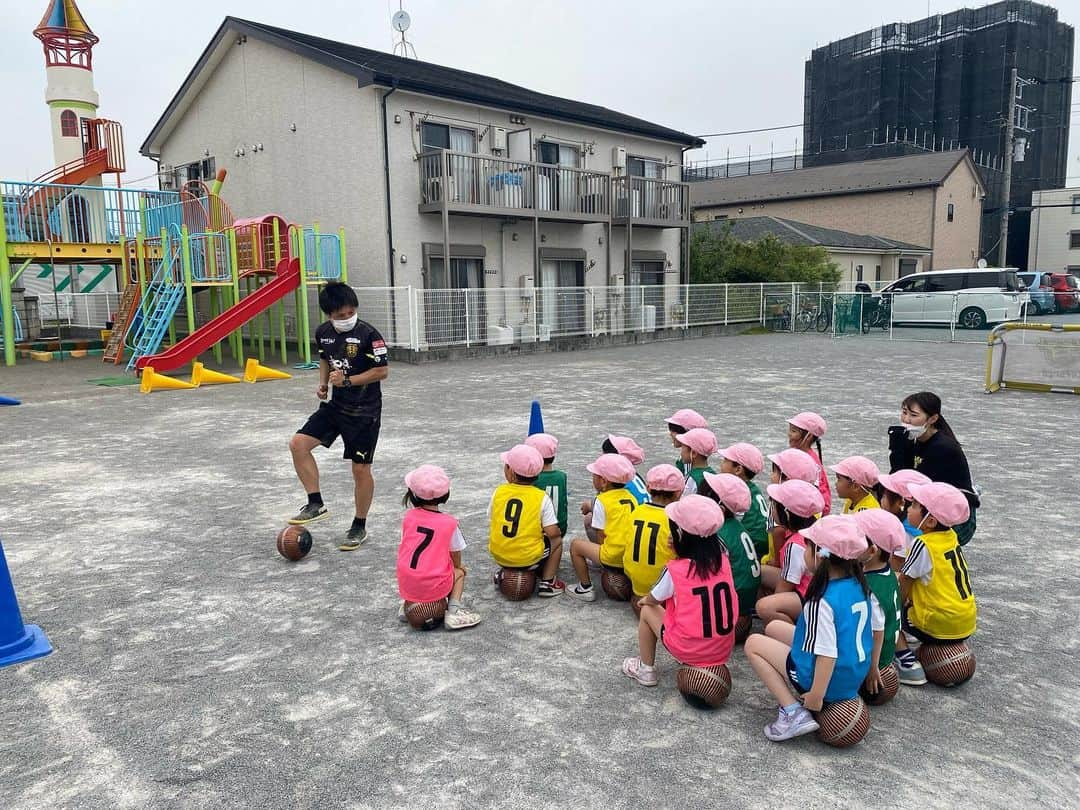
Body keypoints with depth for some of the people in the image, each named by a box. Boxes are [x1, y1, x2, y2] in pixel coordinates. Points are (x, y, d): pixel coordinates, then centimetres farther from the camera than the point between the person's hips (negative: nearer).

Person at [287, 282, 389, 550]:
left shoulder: (368, 334, -17)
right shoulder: (323, 332, 2)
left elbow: (382, 371, -15)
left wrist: (348, 380, -21)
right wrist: (323, 384, 3)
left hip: (365, 411, -6)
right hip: (336, 406, 6)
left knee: (360, 468, 1)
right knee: (298, 443, -9)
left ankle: (359, 527, 19)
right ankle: (316, 504, 4)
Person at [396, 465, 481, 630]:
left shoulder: (409, 516, 2)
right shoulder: (450, 523, -5)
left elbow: (406, 547, 13)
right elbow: (456, 557, 4)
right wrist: (457, 566, 27)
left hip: (406, 584, 4)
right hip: (434, 587, -4)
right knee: (459, 573, 23)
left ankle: (407, 604, 19)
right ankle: (454, 610, 2)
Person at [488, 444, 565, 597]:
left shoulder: (499, 491, -5)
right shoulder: (542, 498, -12)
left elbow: (493, 521, 5)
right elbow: (552, 533, -13)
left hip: (499, 556, 3)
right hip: (529, 559, -3)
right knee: (557, 541, 22)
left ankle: (504, 573, 23)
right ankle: (547, 583, 15)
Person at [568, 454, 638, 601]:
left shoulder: (601, 501, -7)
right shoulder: (630, 497, 11)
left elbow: (601, 536, -8)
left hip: (614, 559, -8)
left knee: (576, 544, 11)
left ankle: (585, 588, 11)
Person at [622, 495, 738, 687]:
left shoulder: (675, 570, -15)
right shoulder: (723, 561, -5)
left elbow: (652, 600, 2)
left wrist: (645, 600, 26)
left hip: (689, 649, -4)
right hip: (724, 650, 5)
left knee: (647, 611, 18)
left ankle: (646, 669, 23)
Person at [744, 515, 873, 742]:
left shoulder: (822, 602, -28)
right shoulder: (858, 585, -4)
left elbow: (827, 654, -27)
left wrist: (816, 695, -17)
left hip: (831, 680, -8)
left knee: (753, 643, 4)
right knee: (773, 628, 18)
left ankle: (793, 713, -4)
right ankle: (798, 698, 13)